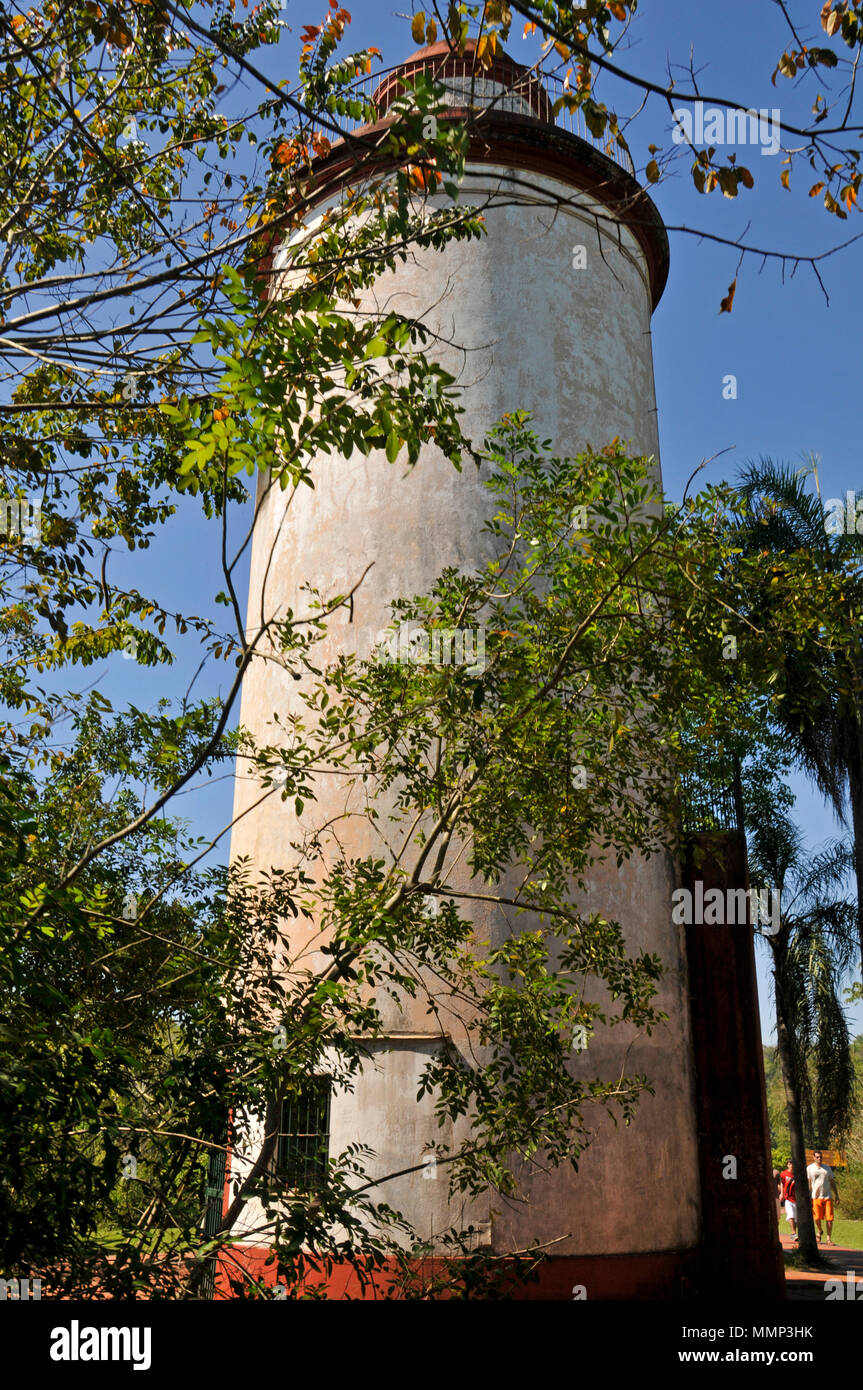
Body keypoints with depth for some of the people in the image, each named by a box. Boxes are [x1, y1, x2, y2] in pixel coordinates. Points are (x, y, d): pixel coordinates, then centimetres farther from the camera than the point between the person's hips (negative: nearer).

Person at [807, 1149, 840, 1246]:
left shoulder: (827, 1168, 13)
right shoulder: (810, 1168, 3)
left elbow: (832, 1182, 17)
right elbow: (808, 1184, 2)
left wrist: (836, 1196, 10)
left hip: (827, 1196, 2)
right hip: (816, 1197, -2)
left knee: (829, 1218, -4)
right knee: (817, 1218, -4)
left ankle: (829, 1238, 6)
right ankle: (820, 1231, 25)